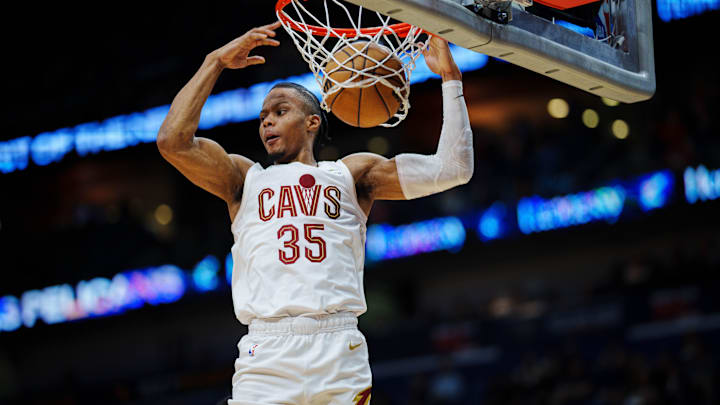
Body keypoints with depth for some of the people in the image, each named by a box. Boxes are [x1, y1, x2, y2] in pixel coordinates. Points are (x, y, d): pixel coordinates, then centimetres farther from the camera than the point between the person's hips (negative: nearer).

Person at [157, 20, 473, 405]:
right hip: (266, 352, 0)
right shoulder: (244, 178, 21)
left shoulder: (351, 174, 20)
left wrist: (450, 78, 12)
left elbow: (451, 170, 14)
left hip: (341, 355, 0)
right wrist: (215, 61, 11)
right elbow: (173, 141, 5)